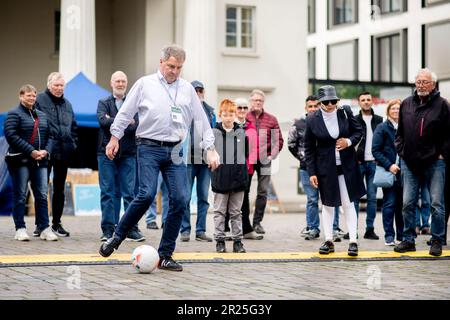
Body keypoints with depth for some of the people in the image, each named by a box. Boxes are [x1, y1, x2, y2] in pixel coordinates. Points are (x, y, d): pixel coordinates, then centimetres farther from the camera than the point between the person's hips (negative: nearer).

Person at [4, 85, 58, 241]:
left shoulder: (42, 115, 17)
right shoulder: (14, 114, -1)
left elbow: (49, 135, 16)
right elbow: (11, 135, -12)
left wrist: (45, 151, -5)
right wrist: (31, 151, -17)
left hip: (40, 160, 5)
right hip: (20, 160, -5)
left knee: (42, 195, 1)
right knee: (20, 196, 0)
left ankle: (44, 228, 3)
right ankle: (20, 229, 5)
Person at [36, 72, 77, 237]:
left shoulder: (67, 104, 17)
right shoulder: (39, 100, -1)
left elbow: (73, 127, 23)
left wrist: (73, 144, 10)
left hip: (64, 152, 5)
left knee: (59, 189, 10)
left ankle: (56, 223, 17)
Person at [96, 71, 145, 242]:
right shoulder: (103, 103, 11)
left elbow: (136, 126, -6)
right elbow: (103, 120, -9)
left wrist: (113, 123, -10)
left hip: (128, 154, 0)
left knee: (129, 192, -1)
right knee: (107, 192, 0)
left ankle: (132, 229, 2)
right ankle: (108, 229, 4)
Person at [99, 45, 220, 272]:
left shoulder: (187, 89, 13)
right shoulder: (145, 84, 4)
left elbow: (201, 119, 14)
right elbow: (125, 112, 8)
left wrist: (210, 148, 8)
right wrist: (115, 137, 5)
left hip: (175, 151, 4)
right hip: (149, 148, -4)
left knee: (180, 200, -5)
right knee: (147, 194, -19)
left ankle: (165, 255, 5)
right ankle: (117, 237, 4)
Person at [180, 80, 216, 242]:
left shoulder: (210, 111, 13)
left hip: (206, 159, 4)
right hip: (188, 159, -4)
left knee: (203, 197, 6)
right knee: (186, 197, -3)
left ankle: (201, 230, 11)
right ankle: (185, 230, 4)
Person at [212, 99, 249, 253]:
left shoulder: (241, 132, 5)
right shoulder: (214, 132, -2)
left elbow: (246, 153, 13)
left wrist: (241, 167, 6)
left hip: (238, 178, 2)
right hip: (220, 178, -2)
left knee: (236, 212, 9)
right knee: (220, 211, 5)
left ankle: (237, 240, 14)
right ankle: (219, 240, 11)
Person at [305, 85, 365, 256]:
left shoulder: (345, 112, -5)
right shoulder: (312, 120, -8)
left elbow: (358, 131, 8)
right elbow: (309, 148, -3)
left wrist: (349, 141, -14)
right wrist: (311, 172, -6)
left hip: (347, 165, 0)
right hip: (325, 167, 0)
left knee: (348, 203, 0)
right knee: (327, 204, 9)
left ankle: (353, 241, 1)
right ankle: (328, 241, 18)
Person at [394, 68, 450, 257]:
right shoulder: (406, 104, 8)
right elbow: (400, 131, 17)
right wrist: (401, 150, 8)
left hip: (434, 162, -3)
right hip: (410, 162, 3)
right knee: (408, 203, 5)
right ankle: (408, 240, 15)